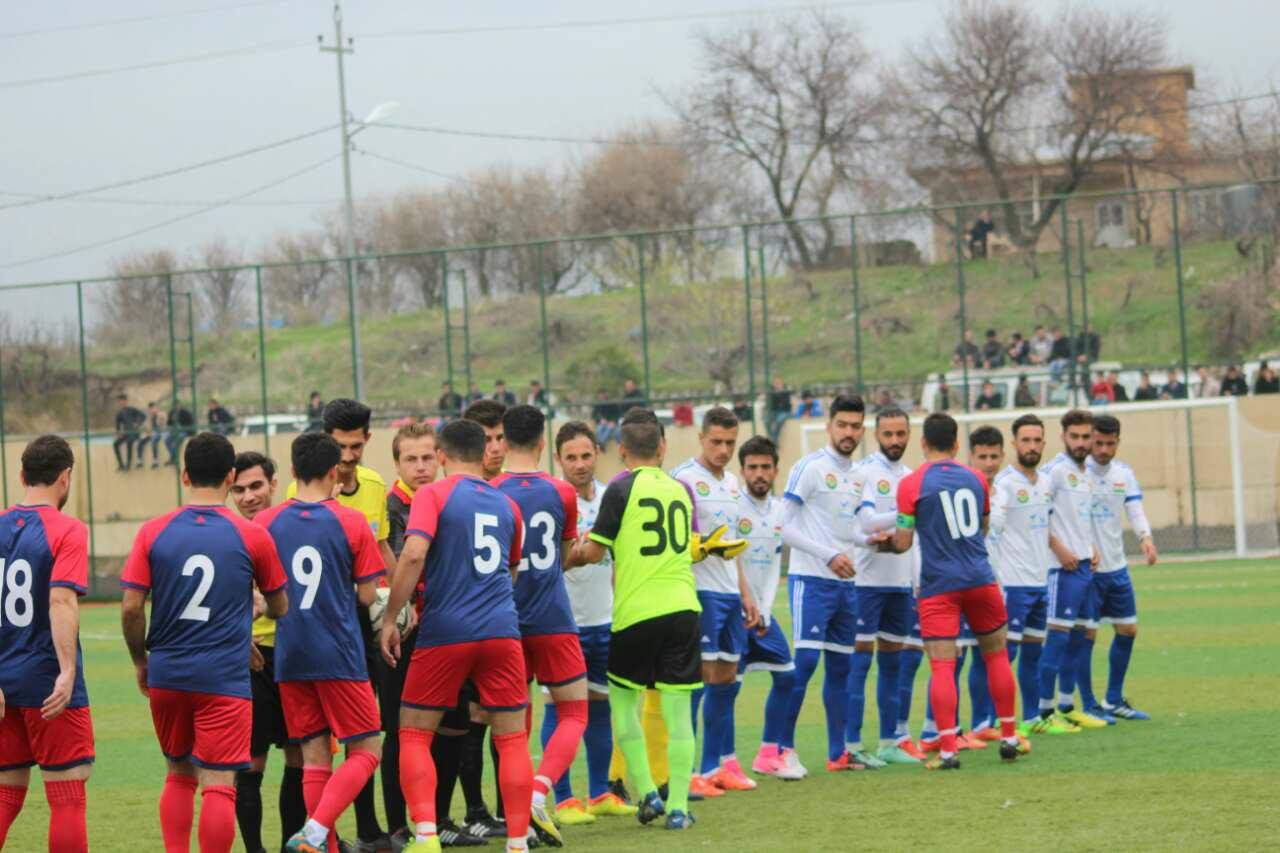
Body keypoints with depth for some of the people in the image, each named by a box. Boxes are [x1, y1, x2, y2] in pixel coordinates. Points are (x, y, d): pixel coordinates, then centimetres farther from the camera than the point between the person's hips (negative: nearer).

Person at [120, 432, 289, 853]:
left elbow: (131, 607, -3)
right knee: (219, 784, -3)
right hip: (225, 677, -3)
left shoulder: (153, 532, -1)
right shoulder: (253, 537, -3)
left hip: (166, 675, 3)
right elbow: (280, 607, 9)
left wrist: (140, 662, 12)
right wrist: (257, 615, 32)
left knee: (179, 775, 18)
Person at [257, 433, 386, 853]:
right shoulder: (351, 521, -5)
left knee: (314, 756, 10)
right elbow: (367, 596, -2)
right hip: (339, 653, -4)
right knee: (366, 750, 4)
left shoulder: (265, 523, 2)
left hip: (288, 656, 4)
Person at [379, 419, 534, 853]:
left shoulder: (433, 495, -1)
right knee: (512, 737, 8)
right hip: (501, 630, 3)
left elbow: (413, 556, -15)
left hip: (444, 631, -3)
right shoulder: (506, 505, 14)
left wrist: (389, 619, -9)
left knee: (414, 734, 8)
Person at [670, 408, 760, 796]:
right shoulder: (684, 478, -8)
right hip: (699, 591, -8)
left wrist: (746, 594, 23)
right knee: (698, 677, -10)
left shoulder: (731, 482, 17)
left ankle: (718, 765, 17)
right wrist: (707, 547, -25)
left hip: (730, 594, 8)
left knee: (726, 678, 10)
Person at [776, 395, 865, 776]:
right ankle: (783, 748, -7)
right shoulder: (809, 467, -8)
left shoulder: (856, 474, 14)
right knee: (805, 661, -13)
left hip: (846, 583, 7)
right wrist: (829, 556, -18)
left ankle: (837, 752, 13)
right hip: (811, 579, -7)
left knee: (840, 667, 8)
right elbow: (786, 527, -12)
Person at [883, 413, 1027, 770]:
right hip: (980, 579, 4)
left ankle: (947, 751, -12)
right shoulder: (975, 479, 9)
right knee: (996, 654, 17)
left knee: (942, 666, -5)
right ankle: (1009, 738, 22)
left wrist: (888, 542, 17)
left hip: (939, 586, -3)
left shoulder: (912, 484, -5)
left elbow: (903, 542, -4)